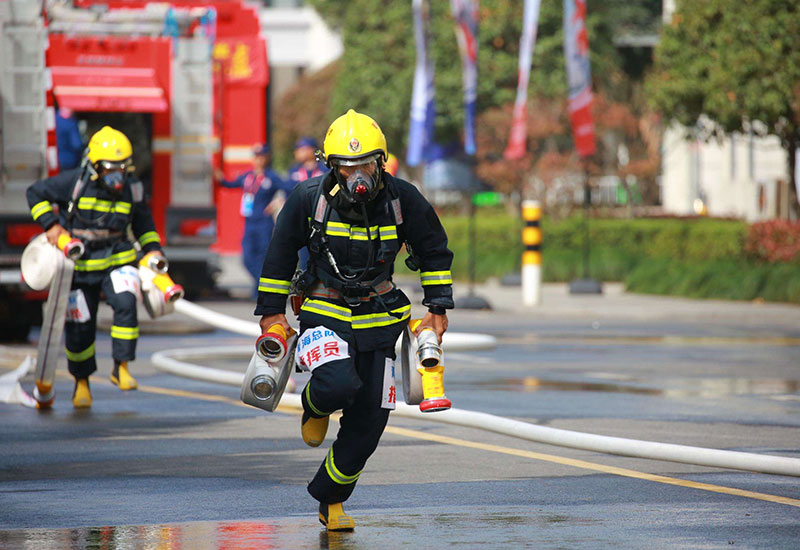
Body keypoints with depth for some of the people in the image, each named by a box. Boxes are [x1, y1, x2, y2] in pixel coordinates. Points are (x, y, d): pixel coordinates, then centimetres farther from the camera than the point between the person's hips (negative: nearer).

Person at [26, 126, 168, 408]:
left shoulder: (131, 188, -3)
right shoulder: (75, 182, -13)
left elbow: (142, 222, 14)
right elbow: (36, 193, -4)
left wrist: (152, 248, 2)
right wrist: (51, 225, -13)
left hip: (116, 260, 1)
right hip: (79, 264, -1)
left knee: (125, 303, -26)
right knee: (80, 326, 1)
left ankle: (121, 367, -13)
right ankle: (82, 382, 24)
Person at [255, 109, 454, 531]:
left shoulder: (403, 200, -7)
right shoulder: (309, 198, -10)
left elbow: (434, 252, 9)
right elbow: (281, 254, 5)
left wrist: (438, 307, 7)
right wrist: (272, 310, 7)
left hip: (378, 318, 3)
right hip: (324, 314, -2)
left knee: (369, 419, 1)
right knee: (338, 384, -30)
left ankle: (330, 500, 20)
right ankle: (314, 407, 9)